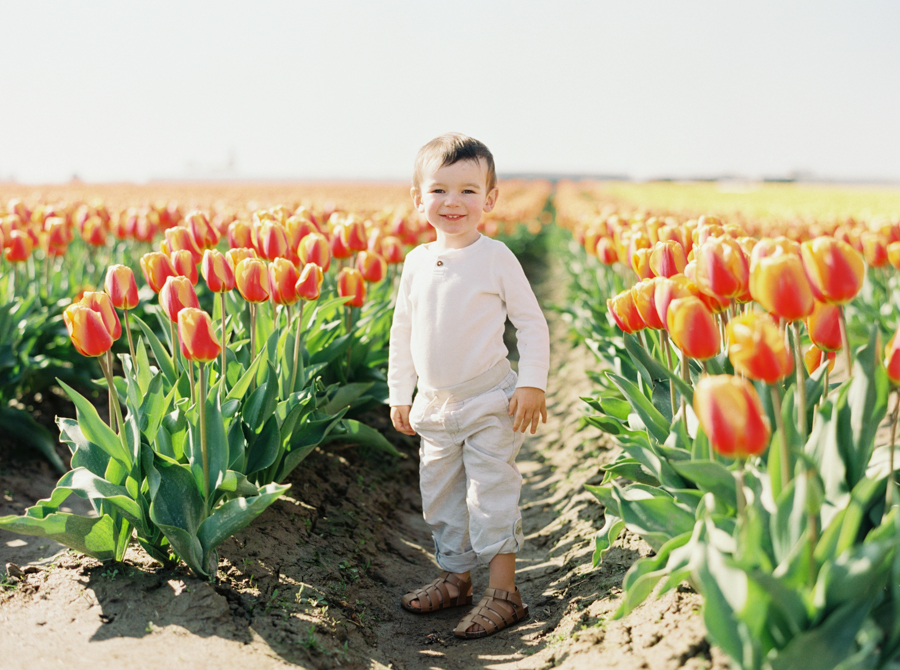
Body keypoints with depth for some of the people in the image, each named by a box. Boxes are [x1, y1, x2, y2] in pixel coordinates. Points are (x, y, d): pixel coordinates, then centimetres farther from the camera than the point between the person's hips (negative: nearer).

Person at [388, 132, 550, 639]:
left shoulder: (495, 257, -9)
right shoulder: (418, 261, 4)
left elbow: (532, 323, -6)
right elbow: (402, 331, 13)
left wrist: (533, 384, -14)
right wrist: (400, 393, 12)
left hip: (490, 401, -5)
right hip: (434, 404, 6)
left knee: (491, 496, -3)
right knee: (439, 496, 14)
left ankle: (504, 592, 7)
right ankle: (456, 578, 30)